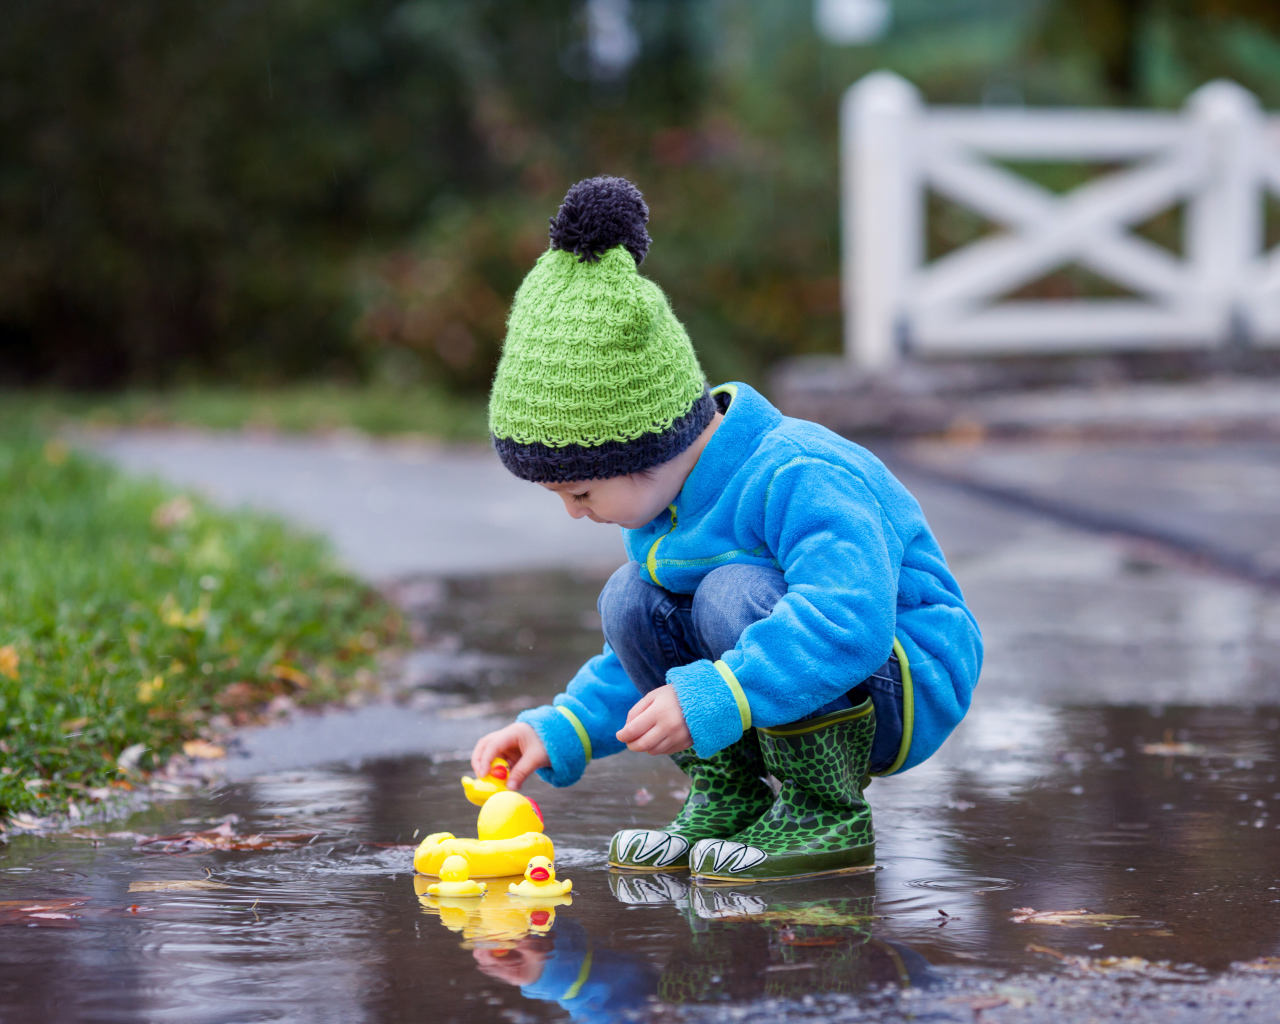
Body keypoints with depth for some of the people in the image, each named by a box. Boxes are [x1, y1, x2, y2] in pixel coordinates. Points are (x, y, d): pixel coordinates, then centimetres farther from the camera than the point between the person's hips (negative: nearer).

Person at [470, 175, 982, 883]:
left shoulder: (799, 478, -27)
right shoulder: (661, 507, 4)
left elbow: (851, 621, -42)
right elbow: (648, 666, 16)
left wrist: (711, 699, -45)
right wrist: (558, 733, 3)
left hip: (908, 691, -8)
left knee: (737, 591, -31)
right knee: (631, 602, -7)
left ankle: (830, 817, -19)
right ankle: (727, 798, 1)